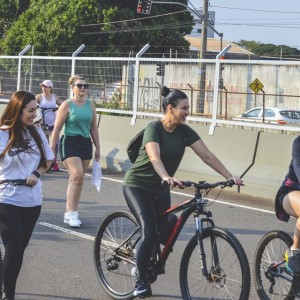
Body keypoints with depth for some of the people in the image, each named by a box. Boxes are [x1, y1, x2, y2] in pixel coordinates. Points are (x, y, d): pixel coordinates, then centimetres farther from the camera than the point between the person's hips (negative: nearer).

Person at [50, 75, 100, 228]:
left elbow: (94, 129, 16)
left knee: (76, 179, 8)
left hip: (85, 144, 5)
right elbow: (57, 128, -6)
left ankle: (69, 213, 16)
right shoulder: (67, 105, -5)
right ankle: (72, 213, -15)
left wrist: (97, 148, 15)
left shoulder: (90, 105, 9)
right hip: (70, 143, -5)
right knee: (77, 175, -20)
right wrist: (52, 148, -9)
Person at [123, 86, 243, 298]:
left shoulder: (184, 131, -4)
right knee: (150, 233, -19)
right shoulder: (154, 128, -21)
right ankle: (141, 281, -4)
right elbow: (154, 157, -38)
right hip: (137, 185, -6)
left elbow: (207, 156, -8)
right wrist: (167, 177, -56)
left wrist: (230, 177, -17)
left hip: (160, 188, 6)